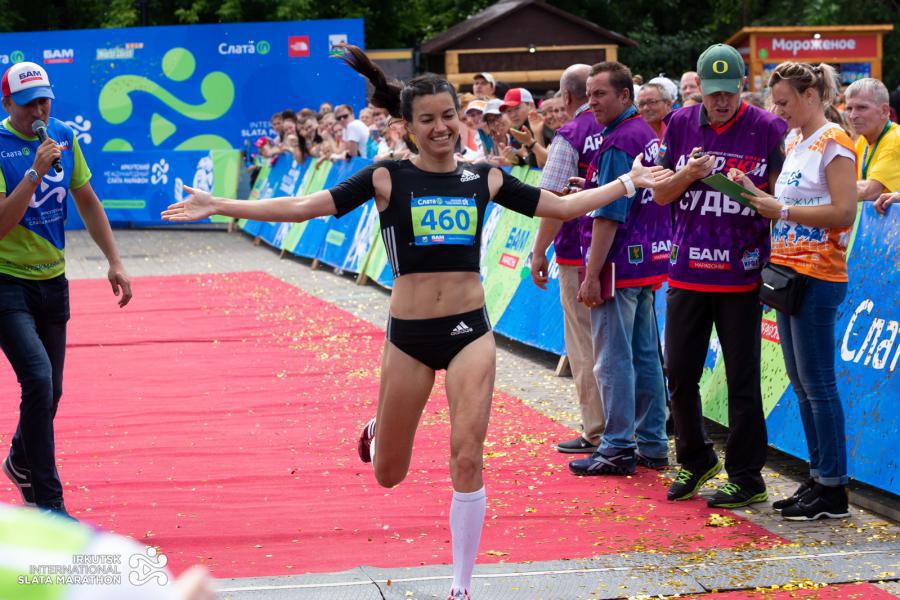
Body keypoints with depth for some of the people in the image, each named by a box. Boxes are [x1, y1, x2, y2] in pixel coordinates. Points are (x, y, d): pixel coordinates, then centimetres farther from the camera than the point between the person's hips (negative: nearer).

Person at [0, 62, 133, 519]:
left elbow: (87, 202, 13)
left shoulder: (63, 136, 3)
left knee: (50, 392, 14)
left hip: (52, 281, 6)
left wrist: (114, 261, 9)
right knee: (38, 382, -19)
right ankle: (48, 503, -13)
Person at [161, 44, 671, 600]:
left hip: (470, 330, 1)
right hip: (409, 335, -1)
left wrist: (629, 181, 9)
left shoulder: (484, 178, 3)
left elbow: (563, 206, 11)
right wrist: (218, 206, -14)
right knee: (389, 474, 11)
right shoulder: (388, 178, -4)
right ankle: (376, 434, 50)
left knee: (467, 461, -9)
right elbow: (303, 206, -8)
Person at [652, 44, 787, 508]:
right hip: (687, 271, 4)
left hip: (742, 273, -3)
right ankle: (695, 460, 28)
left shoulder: (768, 129, -4)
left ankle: (747, 477, 10)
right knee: (680, 373, 9)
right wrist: (689, 174, -12)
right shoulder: (680, 125, 5)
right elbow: (660, 195, 7)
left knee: (742, 379, 1)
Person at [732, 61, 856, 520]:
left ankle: (833, 489, -2)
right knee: (801, 383, 11)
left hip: (818, 276, -9)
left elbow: (844, 212, -19)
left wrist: (781, 210, -18)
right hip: (787, 271, 9)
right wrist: (755, 193, 2)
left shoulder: (833, 142, -11)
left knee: (817, 383, -7)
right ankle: (818, 478, 18)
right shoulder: (795, 143, 16)